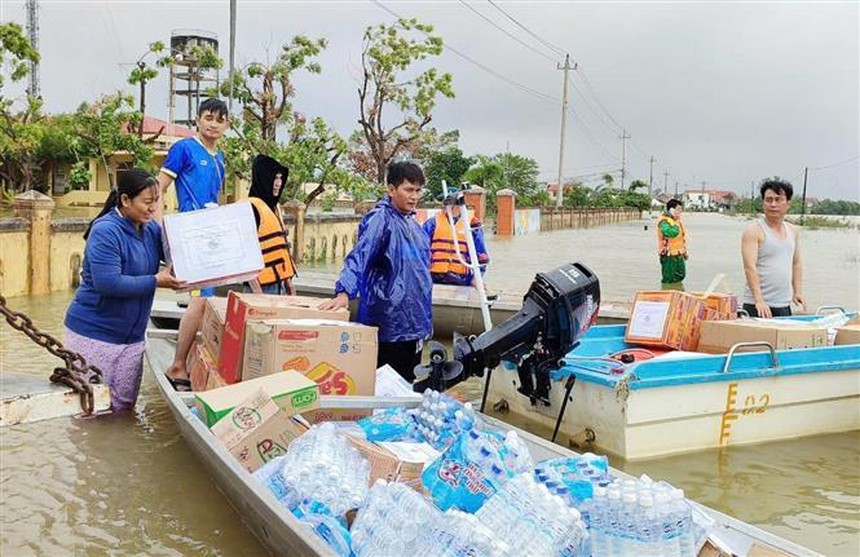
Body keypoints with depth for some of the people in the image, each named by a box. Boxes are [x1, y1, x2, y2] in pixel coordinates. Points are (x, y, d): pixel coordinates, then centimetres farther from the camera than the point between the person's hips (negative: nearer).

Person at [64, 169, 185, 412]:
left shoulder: (151, 229, 3)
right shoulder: (105, 232, -19)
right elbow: (108, 283, -28)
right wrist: (156, 281, -24)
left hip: (131, 335, 7)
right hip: (94, 332, -7)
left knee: (124, 406, 14)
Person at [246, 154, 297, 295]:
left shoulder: (274, 206, 16)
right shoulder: (252, 208, -11)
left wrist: (287, 280, 20)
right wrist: (255, 286, -19)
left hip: (279, 282, 8)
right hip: (263, 286, -8)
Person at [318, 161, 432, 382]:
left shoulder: (411, 222, 13)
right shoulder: (381, 219, -12)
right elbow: (359, 257, -25)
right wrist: (344, 293, -41)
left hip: (413, 321, 8)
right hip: (389, 322, -8)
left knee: (407, 384, 14)